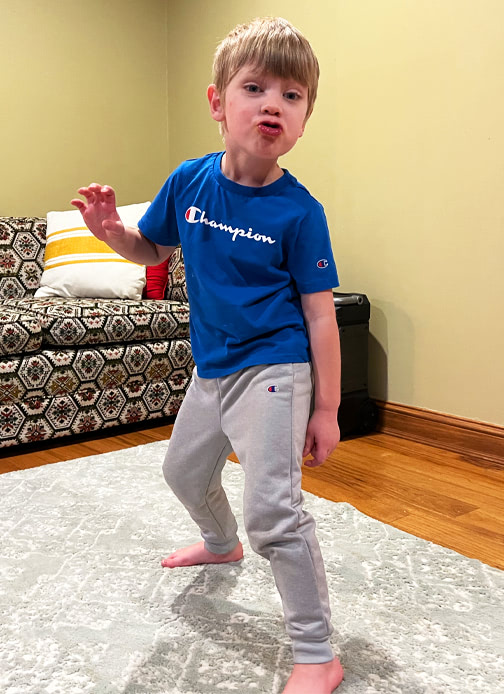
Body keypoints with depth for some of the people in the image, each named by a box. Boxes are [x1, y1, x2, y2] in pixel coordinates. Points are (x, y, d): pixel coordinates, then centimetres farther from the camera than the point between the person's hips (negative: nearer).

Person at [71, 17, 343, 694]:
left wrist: (326, 408, -13)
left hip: (272, 370, -7)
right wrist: (111, 229, -11)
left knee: (273, 508, -15)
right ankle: (222, 543, 59)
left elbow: (320, 312, -14)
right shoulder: (189, 181, -4)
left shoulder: (299, 210, -17)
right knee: (184, 468, 26)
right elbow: (152, 249, 11)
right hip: (211, 366, 7)